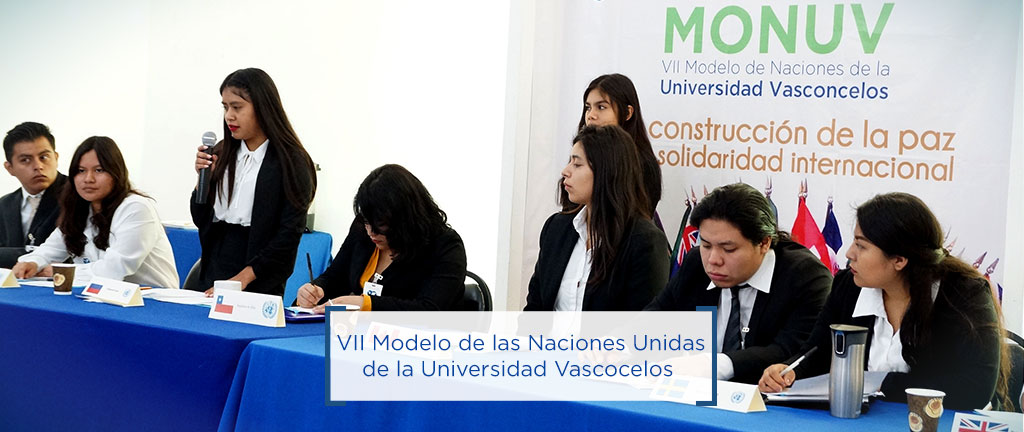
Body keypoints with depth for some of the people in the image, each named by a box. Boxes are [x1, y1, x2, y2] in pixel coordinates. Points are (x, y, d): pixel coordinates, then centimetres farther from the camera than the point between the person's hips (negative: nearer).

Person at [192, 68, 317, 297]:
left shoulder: (292, 162, -7)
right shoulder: (222, 155, 7)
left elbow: (290, 232, -11)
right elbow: (201, 220, 12)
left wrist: (244, 277, -16)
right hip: (213, 271, 5)